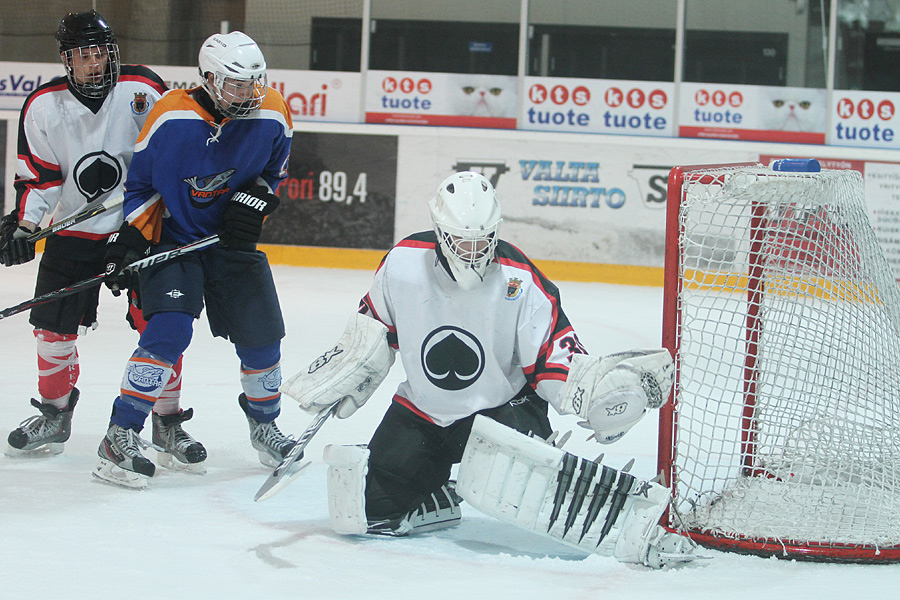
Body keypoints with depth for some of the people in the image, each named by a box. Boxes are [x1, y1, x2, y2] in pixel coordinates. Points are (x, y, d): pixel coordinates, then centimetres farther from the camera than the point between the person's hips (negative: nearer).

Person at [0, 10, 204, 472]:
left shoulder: (143, 90, -11)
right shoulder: (43, 105, -6)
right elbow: (38, 175, 0)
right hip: (74, 229, 2)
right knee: (54, 325, 4)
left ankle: (168, 421, 8)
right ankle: (55, 415, 25)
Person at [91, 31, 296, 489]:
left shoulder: (271, 116, -9)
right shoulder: (171, 117, -18)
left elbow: (275, 168, 11)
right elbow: (141, 184, -6)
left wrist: (255, 198, -8)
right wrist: (128, 243, -12)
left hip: (234, 241, 4)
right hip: (173, 239, -4)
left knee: (261, 336, 4)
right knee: (169, 331, -22)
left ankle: (264, 424, 32)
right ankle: (119, 437, -16)